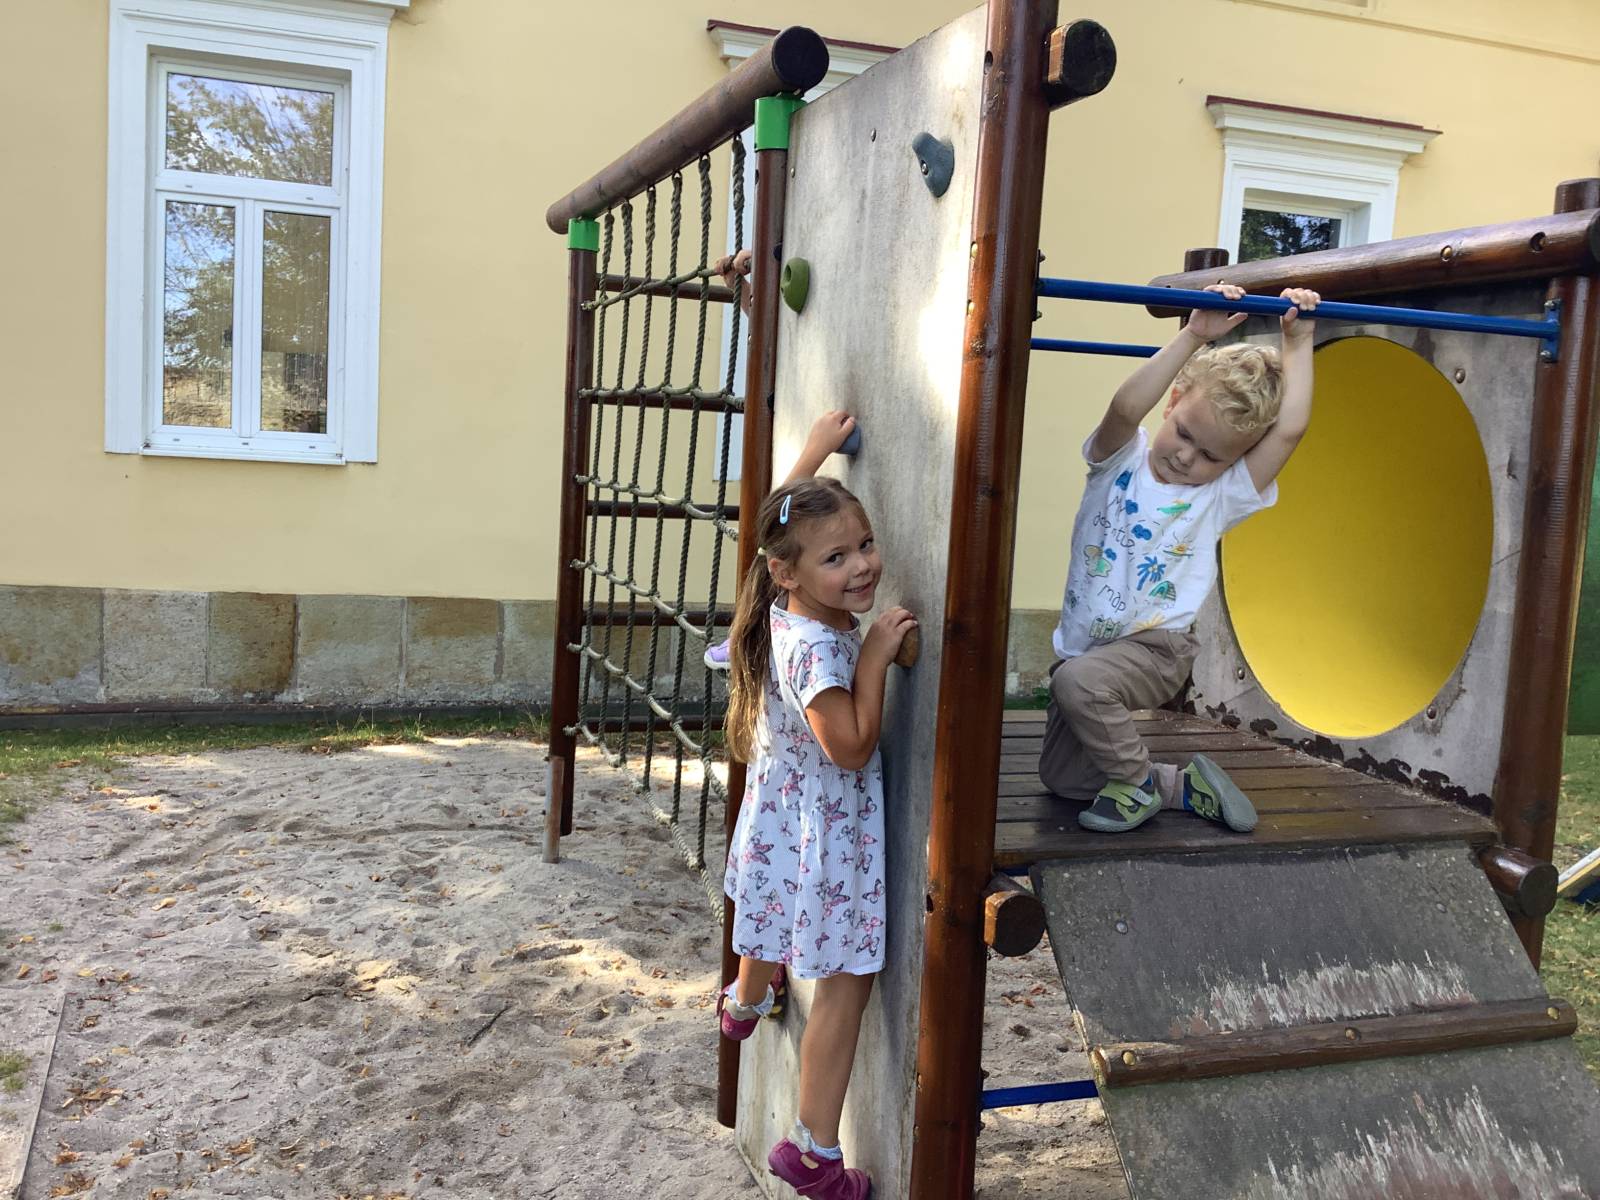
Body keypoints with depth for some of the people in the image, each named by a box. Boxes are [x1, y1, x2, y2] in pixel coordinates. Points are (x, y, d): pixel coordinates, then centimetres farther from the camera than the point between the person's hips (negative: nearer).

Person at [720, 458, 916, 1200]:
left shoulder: (788, 610, -7)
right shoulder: (819, 650, -32)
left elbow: (791, 513, 11)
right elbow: (851, 747, -30)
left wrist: (817, 448, 17)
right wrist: (875, 658, -28)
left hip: (784, 817, 9)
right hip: (825, 832, -9)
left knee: (776, 923, 37)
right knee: (848, 980, 0)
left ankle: (746, 1002, 68)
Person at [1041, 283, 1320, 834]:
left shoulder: (1222, 494, -6)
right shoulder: (1123, 459, -4)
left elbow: (1290, 428, -18)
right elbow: (1125, 408, -27)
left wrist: (1297, 342, -12)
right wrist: (1193, 338, -30)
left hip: (1155, 648, -4)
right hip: (1085, 646, 4)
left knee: (1079, 680, -36)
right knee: (1060, 777, 10)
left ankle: (1138, 783, -12)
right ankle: (1181, 786, 24)